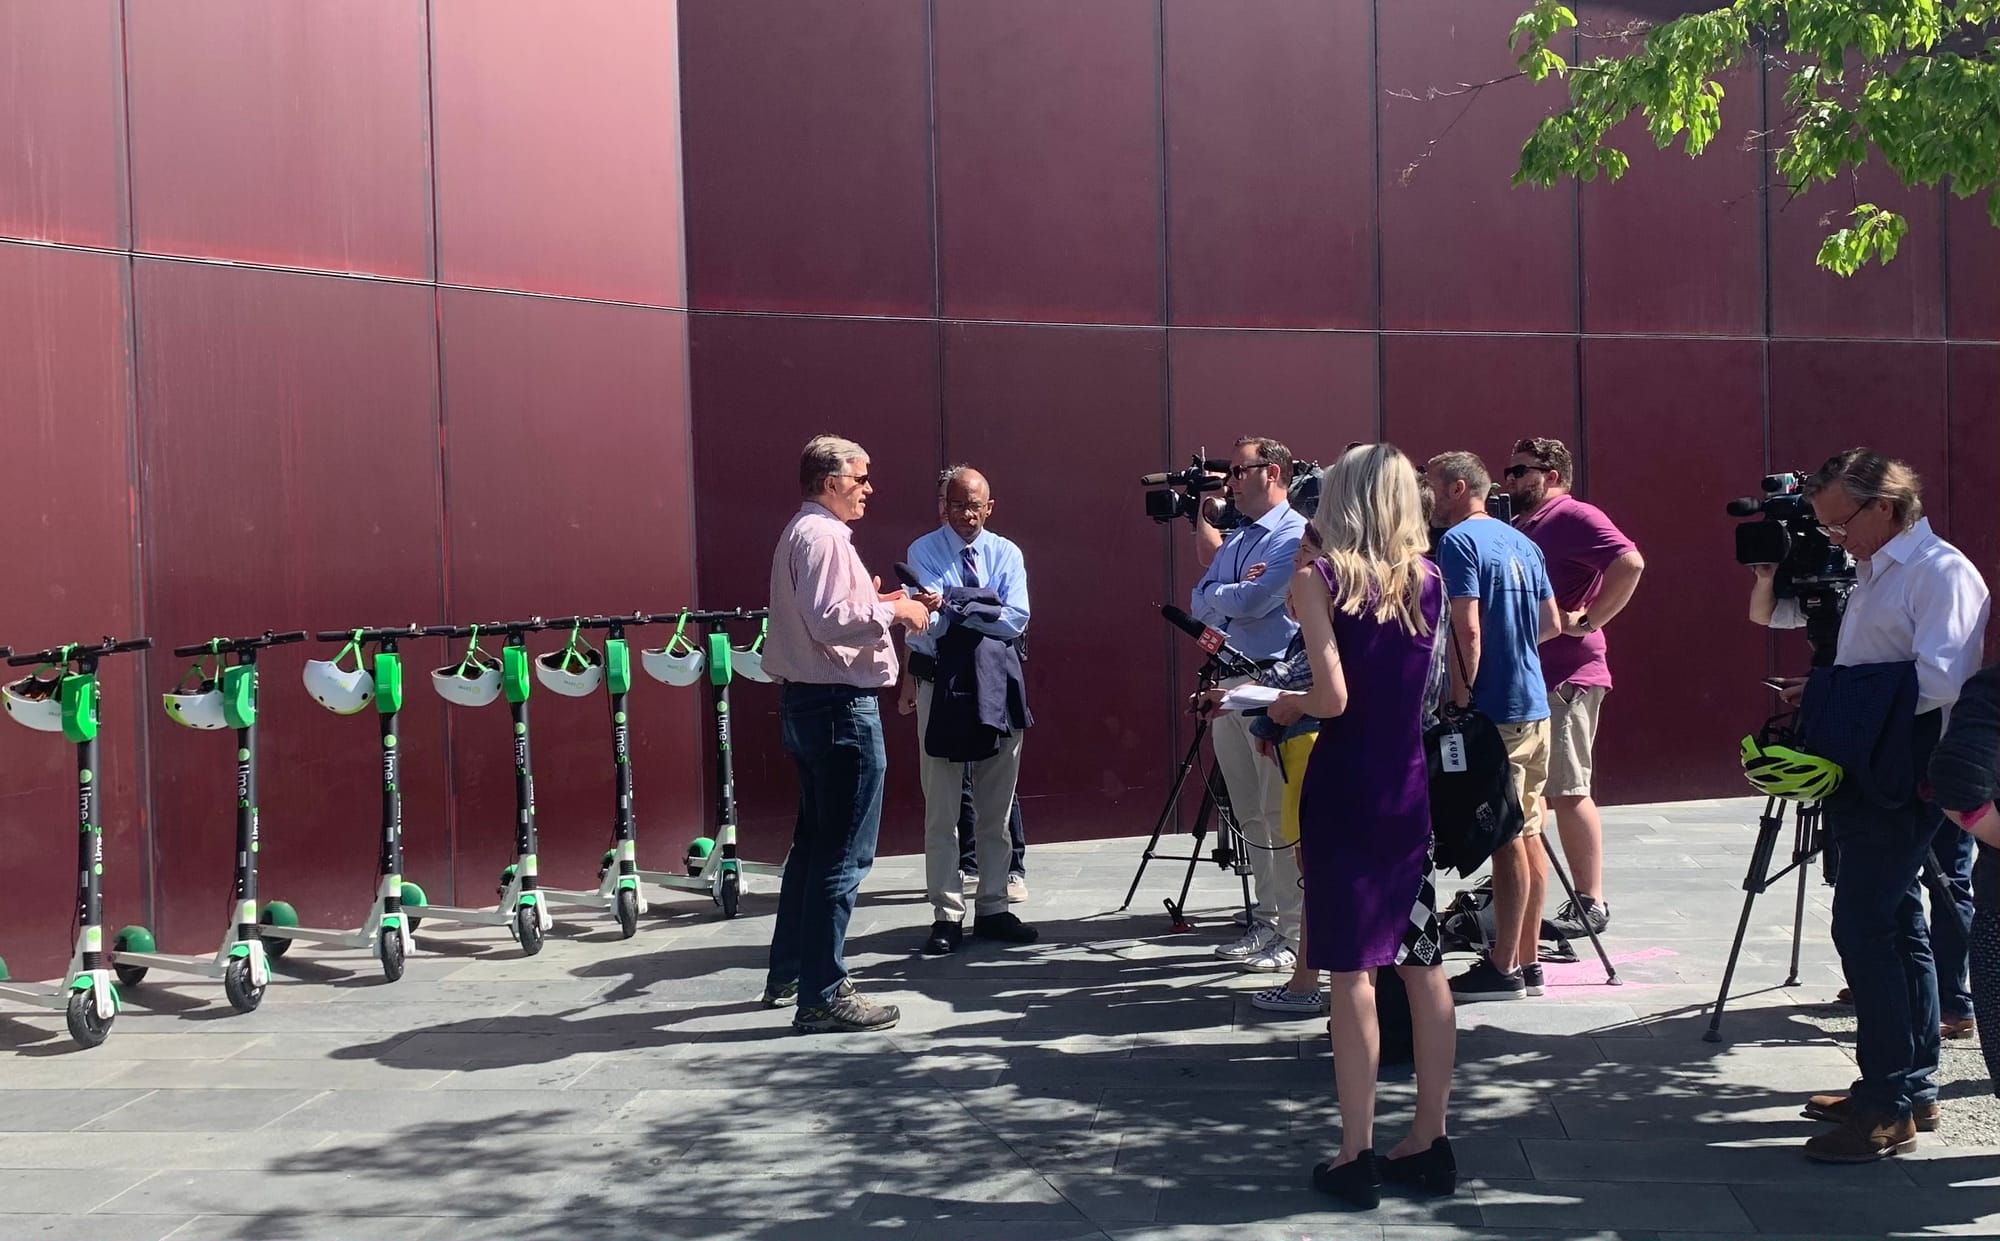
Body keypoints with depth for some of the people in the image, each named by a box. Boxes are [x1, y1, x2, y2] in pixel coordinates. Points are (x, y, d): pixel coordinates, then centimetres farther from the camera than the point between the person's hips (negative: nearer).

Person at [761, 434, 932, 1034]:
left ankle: (789, 976, 28)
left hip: (808, 701, 11)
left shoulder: (803, 532, 18)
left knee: (815, 842, 19)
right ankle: (823, 995, -3)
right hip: (842, 705, -11)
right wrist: (893, 609, -14)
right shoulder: (822, 535, -14)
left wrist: (873, 603, 14)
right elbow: (829, 621, -25)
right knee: (844, 853, -7)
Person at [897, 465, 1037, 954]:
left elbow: (1015, 620, -12)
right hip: (938, 685, -2)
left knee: (996, 806, 8)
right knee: (941, 807, 0)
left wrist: (949, 606, -23)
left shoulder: (1006, 554, 4)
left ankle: (992, 909, 18)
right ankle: (947, 915, 7)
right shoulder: (923, 552, -2)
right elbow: (925, 623, -13)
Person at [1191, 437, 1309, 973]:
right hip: (1228, 682, 8)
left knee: (1281, 816, -7)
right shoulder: (1233, 539, 18)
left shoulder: (1295, 535, -8)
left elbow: (1252, 601, -18)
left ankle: (1298, 933, -1)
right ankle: (1268, 921, 19)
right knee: (1251, 816, 12)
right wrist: (1232, 589, -8)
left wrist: (1216, 592, 1)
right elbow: (1200, 606, 10)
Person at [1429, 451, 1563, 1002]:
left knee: (1506, 840, -5)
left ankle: (1503, 968, 1)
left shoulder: (1458, 542, -11)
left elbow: (1467, 630, -19)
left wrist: (1460, 700, -15)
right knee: (1527, 834, 11)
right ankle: (1527, 960, 17)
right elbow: (1551, 623, 18)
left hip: (1494, 709, -9)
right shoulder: (1522, 542, 15)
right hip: (1535, 703, 9)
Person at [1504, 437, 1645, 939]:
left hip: (1565, 679, -9)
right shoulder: (1518, 526, 18)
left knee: (1568, 791, -6)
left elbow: (1630, 563, -24)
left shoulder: (1575, 517, -9)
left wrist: (1586, 622, -21)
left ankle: (1591, 903, 2)